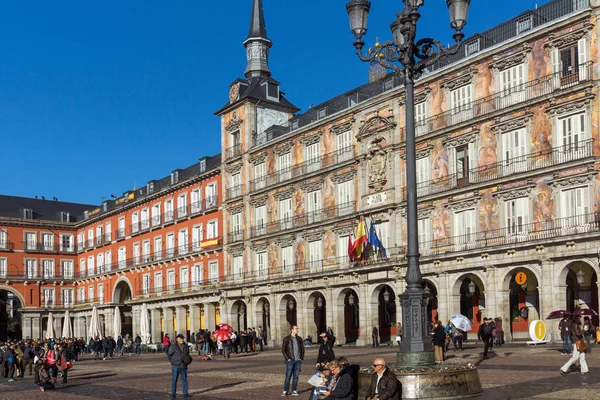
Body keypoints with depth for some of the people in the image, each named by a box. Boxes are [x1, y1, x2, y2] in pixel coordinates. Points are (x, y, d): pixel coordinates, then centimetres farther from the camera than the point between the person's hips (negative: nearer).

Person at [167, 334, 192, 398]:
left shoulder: (186, 346, 7)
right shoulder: (173, 347, -7)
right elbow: (169, 354, 1)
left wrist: (187, 360, 8)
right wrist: (172, 361, -3)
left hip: (183, 366, 4)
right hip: (175, 366, -4)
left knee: (184, 379, 8)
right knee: (174, 380, 0)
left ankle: (185, 393, 15)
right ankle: (173, 394, 6)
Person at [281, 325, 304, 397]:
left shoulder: (299, 338, 9)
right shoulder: (286, 339, -4)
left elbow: (302, 348, 15)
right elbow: (283, 350, -4)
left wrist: (301, 358, 7)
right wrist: (287, 359, -9)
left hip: (298, 360, 4)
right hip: (290, 360, -4)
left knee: (296, 376, 6)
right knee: (288, 376, -2)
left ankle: (294, 391, 13)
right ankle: (285, 391, 4)